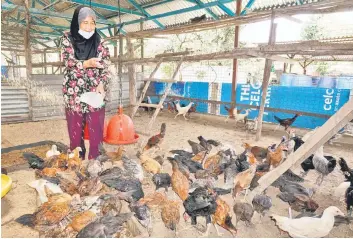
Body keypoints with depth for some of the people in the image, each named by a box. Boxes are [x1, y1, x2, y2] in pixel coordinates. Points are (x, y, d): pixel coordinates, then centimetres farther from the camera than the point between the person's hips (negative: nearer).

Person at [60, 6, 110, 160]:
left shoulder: (99, 42, 5)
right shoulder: (67, 39, 4)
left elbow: (106, 66, 2)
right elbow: (68, 62, -8)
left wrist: (102, 84, -16)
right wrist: (88, 63, -27)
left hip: (95, 92, 0)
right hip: (74, 93, 0)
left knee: (96, 130, 1)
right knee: (75, 131, 7)